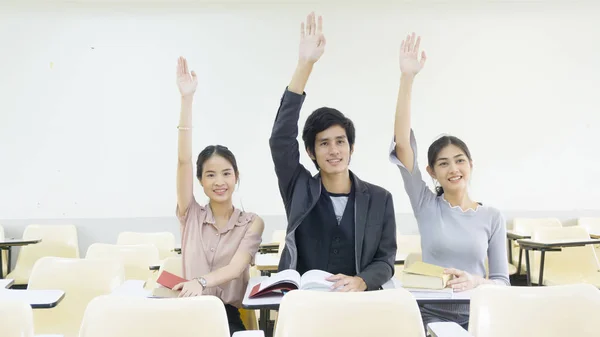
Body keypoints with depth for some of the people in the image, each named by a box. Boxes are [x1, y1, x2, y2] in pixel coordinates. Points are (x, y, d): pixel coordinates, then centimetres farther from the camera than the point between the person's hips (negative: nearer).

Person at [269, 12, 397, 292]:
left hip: (359, 303, 0)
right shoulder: (300, 191, 3)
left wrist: (360, 282, -19)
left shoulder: (379, 199, 4)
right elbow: (280, 139, -9)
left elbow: (386, 259, 5)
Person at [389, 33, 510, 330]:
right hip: (431, 314, -1)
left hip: (476, 315, 2)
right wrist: (407, 78, -19)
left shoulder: (492, 216, 3)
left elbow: (502, 280, 6)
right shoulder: (426, 205, 0)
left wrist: (475, 282, -18)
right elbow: (402, 142, -11)